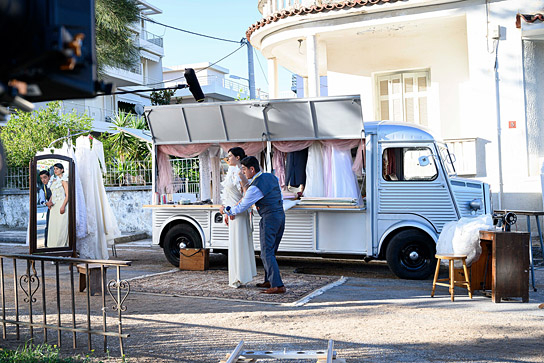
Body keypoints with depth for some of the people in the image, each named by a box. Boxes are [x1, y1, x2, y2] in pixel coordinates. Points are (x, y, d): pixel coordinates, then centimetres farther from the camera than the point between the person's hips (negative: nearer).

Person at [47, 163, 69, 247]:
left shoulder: (63, 180, -5)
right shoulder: (54, 181, 17)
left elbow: (67, 195, -11)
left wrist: (63, 206, -20)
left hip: (61, 205, -7)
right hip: (54, 207, 8)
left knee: (61, 227, -8)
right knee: (53, 227, 6)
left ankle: (61, 245, -5)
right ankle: (53, 245, 10)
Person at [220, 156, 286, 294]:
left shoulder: (255, 187, -16)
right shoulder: (271, 176, 10)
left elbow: (242, 207, -8)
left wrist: (226, 210, 10)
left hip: (269, 219, -9)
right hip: (280, 215, 9)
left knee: (267, 253, -5)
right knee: (271, 251, 18)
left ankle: (278, 286, -11)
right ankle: (269, 281, 25)